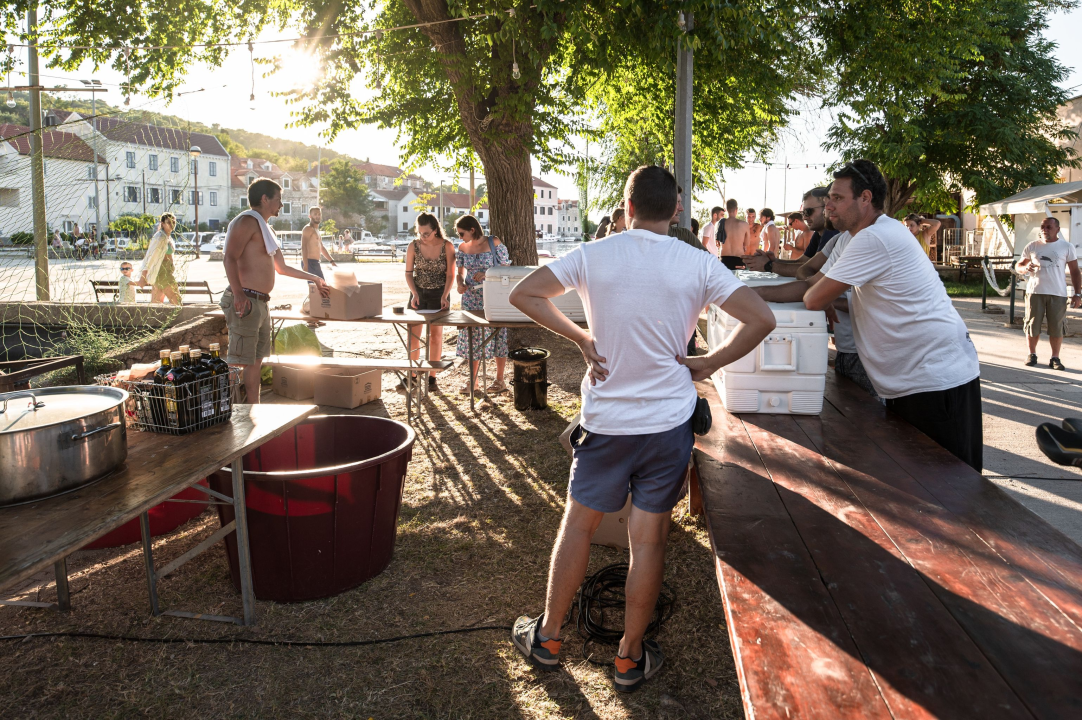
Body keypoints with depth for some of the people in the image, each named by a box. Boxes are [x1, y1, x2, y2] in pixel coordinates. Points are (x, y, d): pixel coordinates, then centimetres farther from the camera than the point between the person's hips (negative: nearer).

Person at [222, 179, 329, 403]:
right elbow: (230, 258, -21)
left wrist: (314, 279, 38)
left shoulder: (265, 228, 23)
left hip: (260, 304, 10)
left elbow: (281, 268, 32)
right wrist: (238, 294, -33)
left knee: (256, 362, 14)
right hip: (246, 302, -10)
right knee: (240, 362, -11)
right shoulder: (247, 221, -8)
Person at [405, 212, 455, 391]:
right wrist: (414, 293, -13)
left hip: (439, 294, -2)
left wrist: (444, 296, -20)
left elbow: (450, 274, -8)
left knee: (436, 334, 2)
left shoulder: (447, 246, -11)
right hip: (418, 293, 2)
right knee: (413, 334, -2)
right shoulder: (413, 246, -7)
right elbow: (408, 272, 0)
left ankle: (432, 377, 10)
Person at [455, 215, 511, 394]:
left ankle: (499, 380, 13)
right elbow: (461, 271, 14)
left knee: (497, 335, 1)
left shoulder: (494, 243, -10)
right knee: (471, 336, 6)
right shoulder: (462, 248, 4)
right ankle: (472, 379, 17)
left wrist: (487, 274, -20)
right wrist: (460, 284, -7)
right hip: (471, 297, 4)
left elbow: (506, 267, -7)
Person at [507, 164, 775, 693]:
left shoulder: (593, 256, -5)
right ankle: (630, 658, 23)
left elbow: (523, 295, -5)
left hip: (605, 418, 0)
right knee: (649, 539, 9)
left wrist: (579, 337, 0)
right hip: (668, 420, 0)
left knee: (578, 524, 16)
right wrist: (707, 364, 0)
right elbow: (761, 320, -8)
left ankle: (546, 638, 28)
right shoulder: (698, 266, -5)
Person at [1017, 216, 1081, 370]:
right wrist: (1026, 267, -12)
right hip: (1035, 292, 1)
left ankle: (1055, 358, 9)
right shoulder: (1032, 246, 8)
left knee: (1057, 328, 0)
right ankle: (1032, 354, 20)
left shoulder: (1067, 247, 4)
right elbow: (1019, 265, 13)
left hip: (1058, 294, -1)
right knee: (1032, 325, 5)